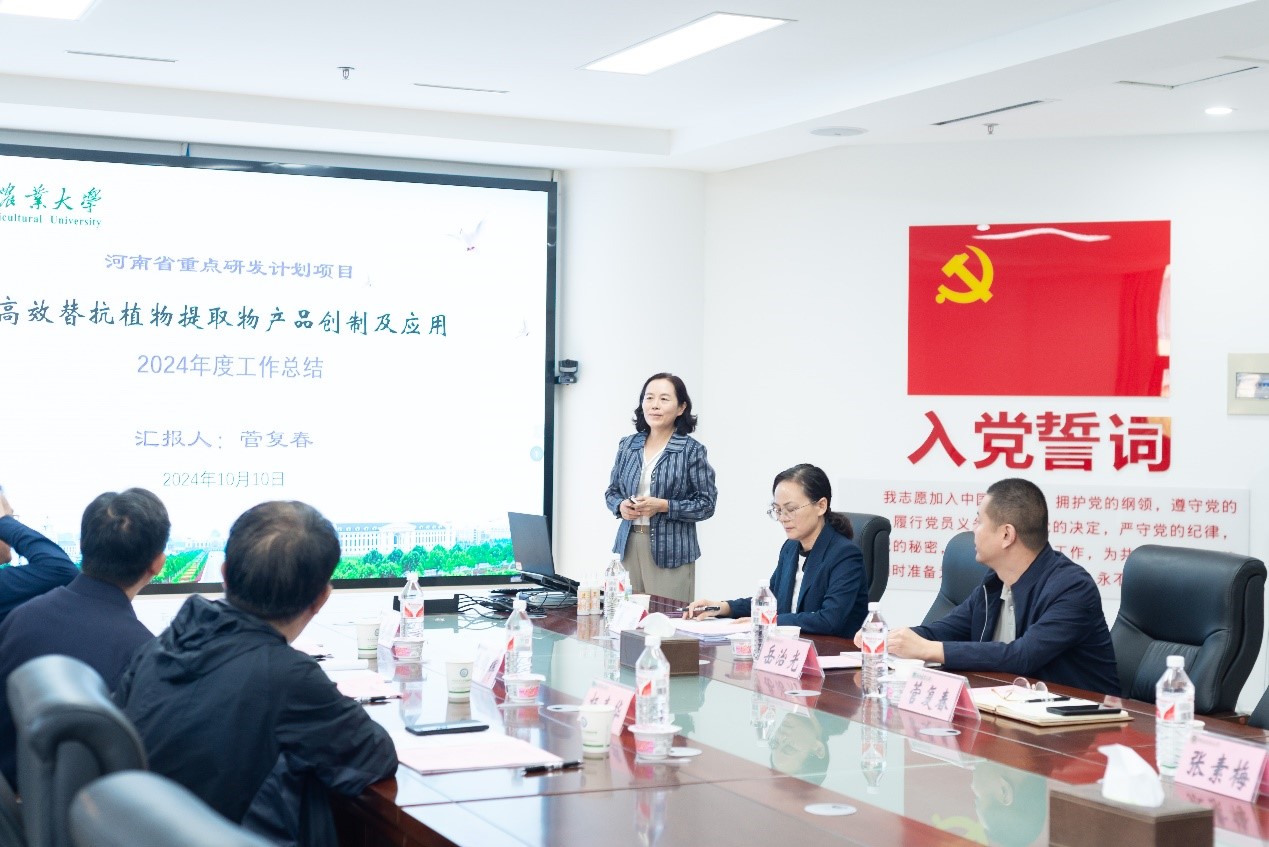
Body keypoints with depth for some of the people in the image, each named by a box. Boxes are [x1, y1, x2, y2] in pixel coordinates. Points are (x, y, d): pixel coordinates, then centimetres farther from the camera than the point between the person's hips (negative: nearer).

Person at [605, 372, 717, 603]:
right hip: (628, 547, 4)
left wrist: (663, 506, -15)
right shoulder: (628, 445, 10)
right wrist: (620, 506, -4)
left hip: (670, 551, -4)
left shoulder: (692, 450, -3)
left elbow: (706, 503, -4)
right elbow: (612, 491, 19)